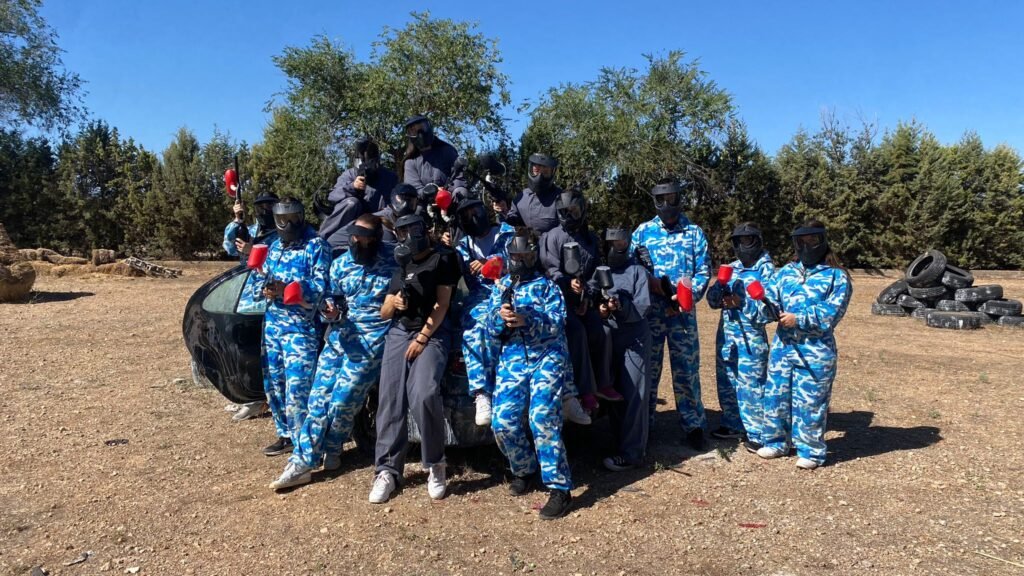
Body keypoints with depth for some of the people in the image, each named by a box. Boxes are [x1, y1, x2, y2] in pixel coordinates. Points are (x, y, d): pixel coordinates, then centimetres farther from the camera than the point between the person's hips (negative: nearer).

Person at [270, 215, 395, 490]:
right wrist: (331, 310, -4)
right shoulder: (340, 263, 9)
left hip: (371, 338, -5)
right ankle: (302, 462, 4)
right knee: (319, 396, -1)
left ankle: (332, 449, 18)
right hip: (340, 335, 5)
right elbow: (331, 297, 16)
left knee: (343, 400, -8)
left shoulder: (392, 263, -4)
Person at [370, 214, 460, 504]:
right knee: (390, 397, -8)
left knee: (423, 395, -25)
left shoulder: (442, 258, 3)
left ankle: (435, 465, -8)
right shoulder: (399, 264, 19)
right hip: (398, 332, 5)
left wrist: (421, 339, -10)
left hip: (433, 333, -5)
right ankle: (387, 469, -1)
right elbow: (384, 313, 15)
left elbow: (442, 304, -4)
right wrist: (395, 302, -8)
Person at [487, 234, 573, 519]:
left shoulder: (547, 284, 4)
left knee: (542, 418, -20)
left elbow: (557, 324, -9)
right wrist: (500, 316, -16)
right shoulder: (500, 286, 15)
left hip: (547, 356, -3)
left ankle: (560, 488, -9)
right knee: (503, 421, -8)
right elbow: (491, 327, 8)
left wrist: (526, 319, -25)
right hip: (512, 359, 4)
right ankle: (524, 469, 20)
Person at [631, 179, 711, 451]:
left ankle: (693, 426, 17)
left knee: (687, 369, 5)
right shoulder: (643, 231, 6)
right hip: (649, 309, 0)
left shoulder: (694, 233, 6)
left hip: (683, 311, 0)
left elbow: (702, 272, 2)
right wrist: (650, 281, -14)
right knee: (647, 367, 7)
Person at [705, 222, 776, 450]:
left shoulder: (766, 269, -6)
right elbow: (713, 300, 9)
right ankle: (732, 424, 30)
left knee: (750, 385, -4)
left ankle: (757, 433, 7)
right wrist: (719, 288, -12)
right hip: (726, 333, 6)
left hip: (750, 337, -6)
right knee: (726, 382, 15)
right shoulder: (731, 267, 11)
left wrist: (742, 303, -24)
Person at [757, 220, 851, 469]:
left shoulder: (837, 277, -1)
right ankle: (776, 442, 27)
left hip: (815, 351, -4)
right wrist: (768, 306, -20)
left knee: (809, 402, 2)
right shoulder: (786, 272, 13)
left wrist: (798, 319, -19)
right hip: (782, 346, 5)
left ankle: (810, 451, 16)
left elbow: (831, 313, -11)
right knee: (775, 396, 11)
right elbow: (770, 297, 4)